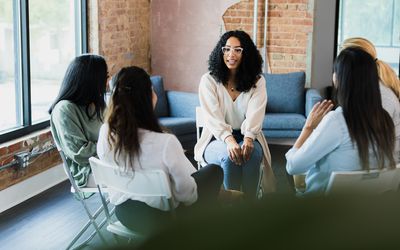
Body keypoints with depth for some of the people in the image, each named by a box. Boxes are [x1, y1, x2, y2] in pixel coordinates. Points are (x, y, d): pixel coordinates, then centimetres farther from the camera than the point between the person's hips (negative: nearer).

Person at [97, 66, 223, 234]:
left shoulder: (105, 133, -17)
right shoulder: (166, 143, -33)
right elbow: (185, 191, -21)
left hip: (123, 212, 6)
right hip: (159, 218, -5)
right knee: (215, 171, 18)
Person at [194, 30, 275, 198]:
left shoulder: (257, 81, 3)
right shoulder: (209, 80, -2)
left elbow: (255, 113, -12)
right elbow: (213, 116, -14)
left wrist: (248, 138, -32)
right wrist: (229, 140, -32)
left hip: (247, 138, 1)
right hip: (217, 140, -1)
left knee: (253, 153, -33)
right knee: (229, 156, -35)